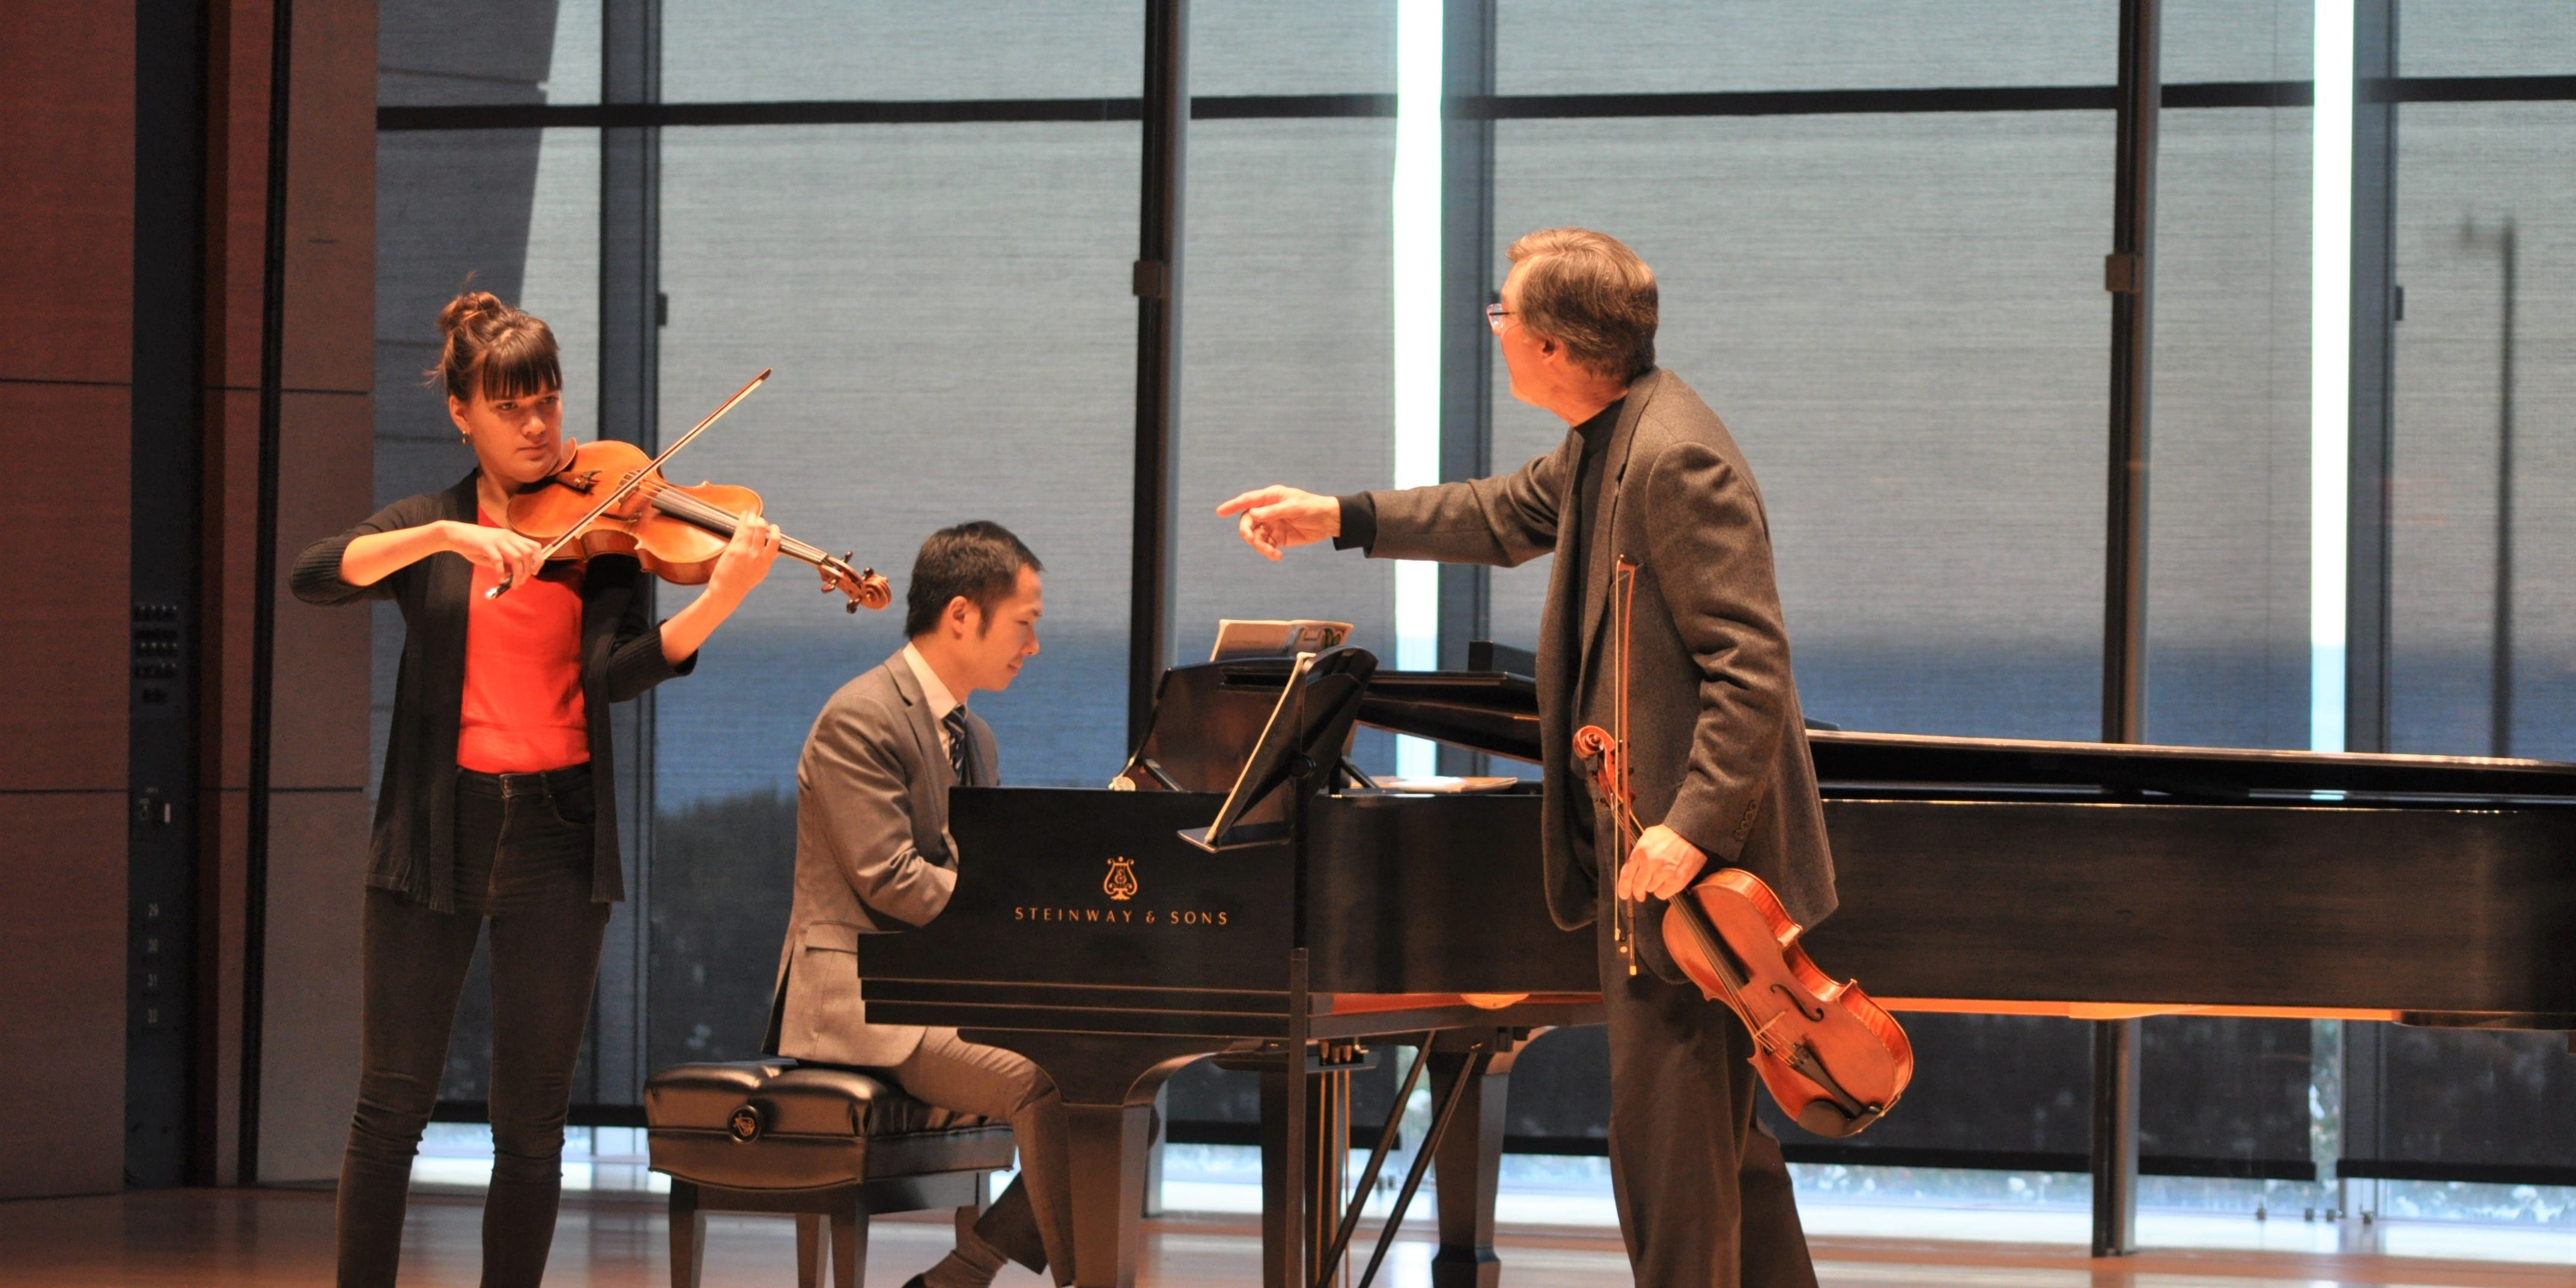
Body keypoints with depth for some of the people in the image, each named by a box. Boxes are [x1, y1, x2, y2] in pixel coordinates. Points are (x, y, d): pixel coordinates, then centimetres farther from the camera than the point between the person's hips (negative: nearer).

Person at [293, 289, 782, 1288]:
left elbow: (620, 671, -10)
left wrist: (720, 599, -27)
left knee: (532, 1120, 3)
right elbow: (315, 576, -12)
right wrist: (450, 536, -24)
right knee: (392, 1104, -2)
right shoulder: (427, 529, 8)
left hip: (558, 832, 0)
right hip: (439, 827, 0)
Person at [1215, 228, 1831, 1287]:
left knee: (1666, 1135, -6)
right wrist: (1341, 518, 29)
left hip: (1686, 867, -11)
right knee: (1716, 1130, 18)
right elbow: (1511, 516, 30)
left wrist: (1692, 824, -31)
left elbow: (1750, 666, -26)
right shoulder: (1607, 443, 10)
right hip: (1638, 844, 11)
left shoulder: (1676, 460, -22)